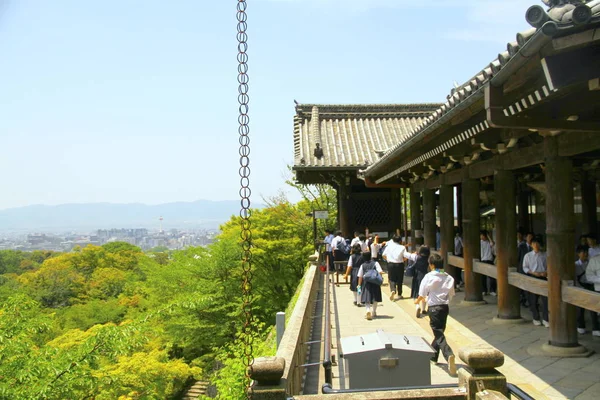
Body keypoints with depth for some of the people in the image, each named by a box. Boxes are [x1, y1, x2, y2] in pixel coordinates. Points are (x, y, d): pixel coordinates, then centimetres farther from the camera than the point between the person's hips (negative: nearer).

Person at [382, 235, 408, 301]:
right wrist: (402, 260, 11)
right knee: (399, 280, 13)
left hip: (391, 264, 0)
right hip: (399, 264, 0)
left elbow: (383, 255, 1)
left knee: (392, 279, 5)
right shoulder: (402, 247, -3)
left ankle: (393, 290, -22)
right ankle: (399, 294, 21)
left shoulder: (389, 246, 1)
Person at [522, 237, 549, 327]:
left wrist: (546, 272, -12)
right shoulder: (528, 256, 3)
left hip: (543, 278, 0)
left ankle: (545, 319, 4)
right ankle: (536, 318, 20)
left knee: (545, 299, -5)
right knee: (533, 300, 5)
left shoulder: (545, 255, 3)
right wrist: (533, 273, -11)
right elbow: (525, 268, 3)